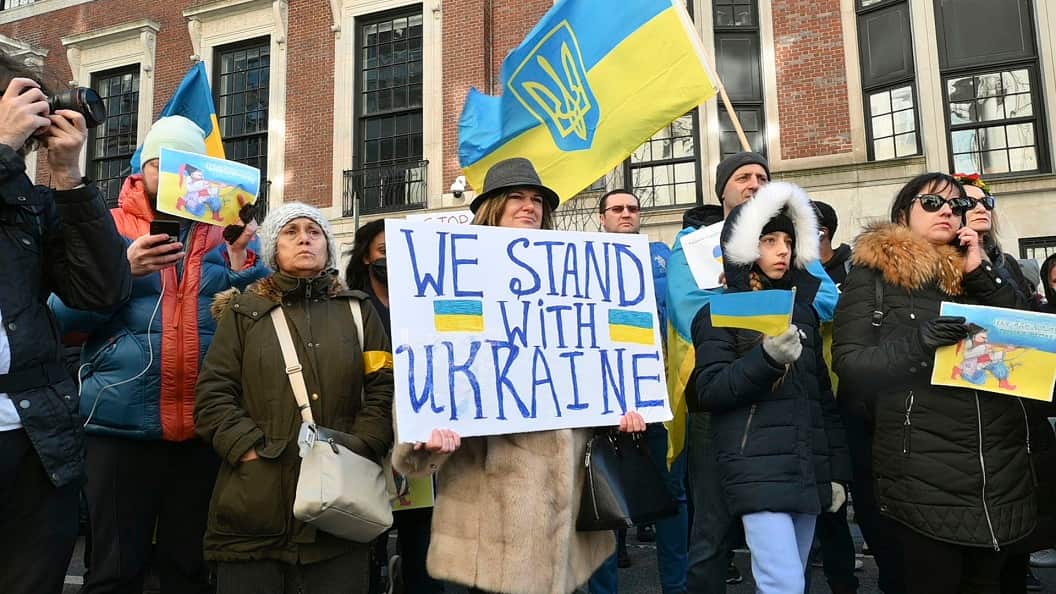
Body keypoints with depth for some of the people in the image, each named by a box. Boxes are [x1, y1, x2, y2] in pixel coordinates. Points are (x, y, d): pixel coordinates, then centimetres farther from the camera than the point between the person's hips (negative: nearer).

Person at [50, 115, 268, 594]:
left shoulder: (224, 233, 8)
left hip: (204, 429, 2)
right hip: (122, 427, -1)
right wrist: (123, 272, -17)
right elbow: (61, 315, -4)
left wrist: (242, 259, -12)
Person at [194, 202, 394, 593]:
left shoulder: (358, 310, 12)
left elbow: (384, 389, 5)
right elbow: (212, 396, 3)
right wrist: (251, 449, -11)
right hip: (255, 504, 0)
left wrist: (358, 451, -8)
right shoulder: (243, 312, 10)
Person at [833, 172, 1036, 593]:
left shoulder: (978, 270, 16)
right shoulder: (873, 274, -1)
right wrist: (915, 343, -23)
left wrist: (980, 274, -2)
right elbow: (848, 361, -7)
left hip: (1002, 466, 6)